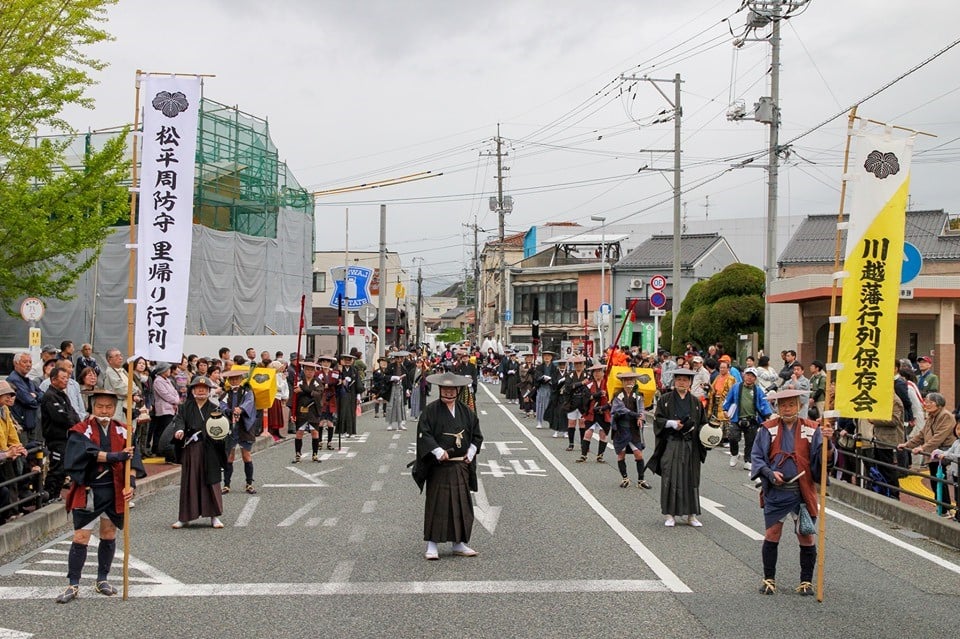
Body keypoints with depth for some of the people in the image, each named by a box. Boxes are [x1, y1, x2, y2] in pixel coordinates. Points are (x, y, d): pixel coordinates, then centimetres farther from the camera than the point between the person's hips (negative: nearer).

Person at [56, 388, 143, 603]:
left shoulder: (122, 431, 6)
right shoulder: (81, 431, -3)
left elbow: (132, 459, -3)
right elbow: (88, 453, -21)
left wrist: (131, 483, -17)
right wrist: (115, 456, -31)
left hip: (114, 490, 3)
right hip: (88, 491, -3)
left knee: (108, 535, 11)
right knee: (80, 538, -5)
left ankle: (102, 580, 24)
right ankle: (73, 585, 2)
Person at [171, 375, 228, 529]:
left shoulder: (214, 409, 8)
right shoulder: (185, 407, 9)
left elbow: (221, 428, 2)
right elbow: (180, 420, -7)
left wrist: (219, 429, -21)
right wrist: (179, 430, -28)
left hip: (209, 451, 0)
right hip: (190, 450, 0)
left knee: (211, 481, -1)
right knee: (189, 482, 3)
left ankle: (214, 516, 5)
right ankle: (185, 516, 11)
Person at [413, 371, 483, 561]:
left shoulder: (466, 412, 8)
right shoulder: (431, 410, -5)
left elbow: (477, 435, 14)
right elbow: (424, 434, -13)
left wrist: (471, 452, 1)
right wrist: (438, 451, -21)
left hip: (461, 466, 5)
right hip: (438, 467, -4)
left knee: (461, 504, 8)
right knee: (436, 504, -1)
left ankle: (459, 543, 17)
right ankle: (432, 544, 6)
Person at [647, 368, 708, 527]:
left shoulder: (696, 402, 11)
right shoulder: (665, 399, 4)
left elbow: (703, 423, 12)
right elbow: (657, 419, -1)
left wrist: (695, 427, -9)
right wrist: (672, 423, -16)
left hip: (690, 446, 2)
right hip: (671, 444, -2)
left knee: (691, 479, 4)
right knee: (670, 478, -4)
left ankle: (691, 515, 12)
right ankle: (670, 515, 4)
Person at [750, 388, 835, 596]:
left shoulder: (811, 429, 1)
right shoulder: (768, 429, 2)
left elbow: (823, 458, -7)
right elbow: (756, 456, 4)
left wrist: (827, 441, -27)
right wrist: (769, 473, -12)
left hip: (802, 491, 0)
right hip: (775, 491, 0)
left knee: (806, 537, 4)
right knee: (772, 535, 4)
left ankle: (806, 581, 18)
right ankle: (769, 579, 18)